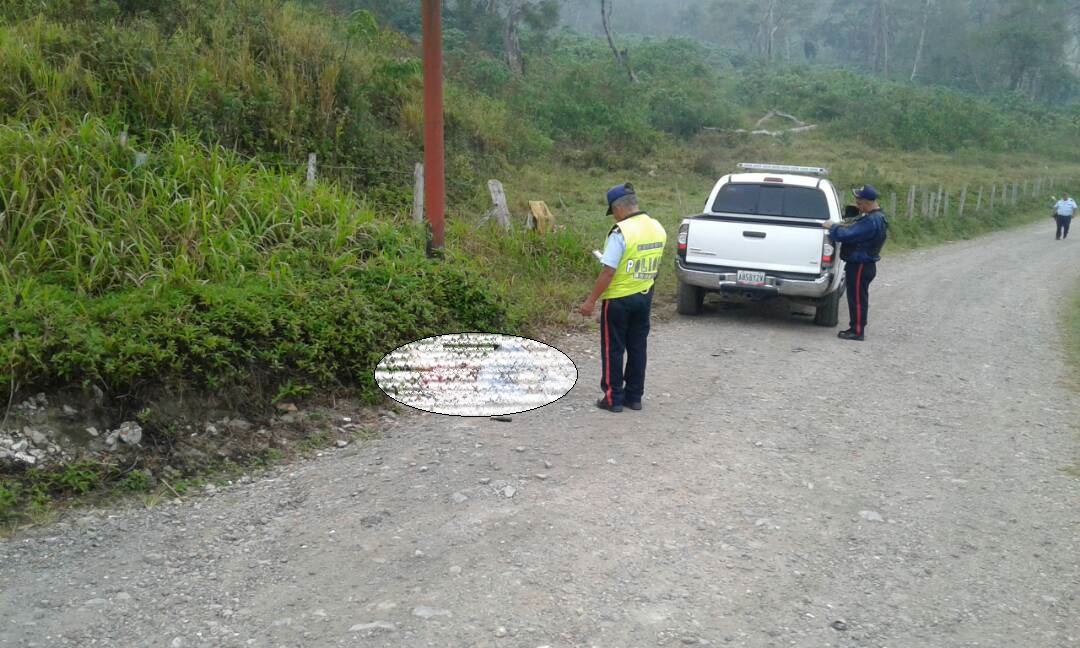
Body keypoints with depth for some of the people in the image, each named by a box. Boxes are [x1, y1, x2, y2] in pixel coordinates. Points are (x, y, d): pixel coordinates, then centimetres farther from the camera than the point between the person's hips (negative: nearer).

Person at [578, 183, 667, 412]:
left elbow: (608, 272, -21)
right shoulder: (658, 229, 3)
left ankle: (613, 398, 10)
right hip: (645, 297, 7)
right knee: (637, 347, 14)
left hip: (619, 299, -7)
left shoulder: (621, 232, -20)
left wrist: (591, 300, -15)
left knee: (613, 349, 5)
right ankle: (634, 396, 21)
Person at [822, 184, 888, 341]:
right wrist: (839, 226, 2)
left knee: (857, 299, -2)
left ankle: (857, 331, 6)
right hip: (862, 265, 11)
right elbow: (857, 231, 18)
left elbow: (846, 235, -26)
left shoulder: (872, 221, -24)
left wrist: (832, 227, -9)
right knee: (858, 298, 17)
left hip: (860, 266, -11)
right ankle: (856, 328, 26)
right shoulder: (876, 217, 11)